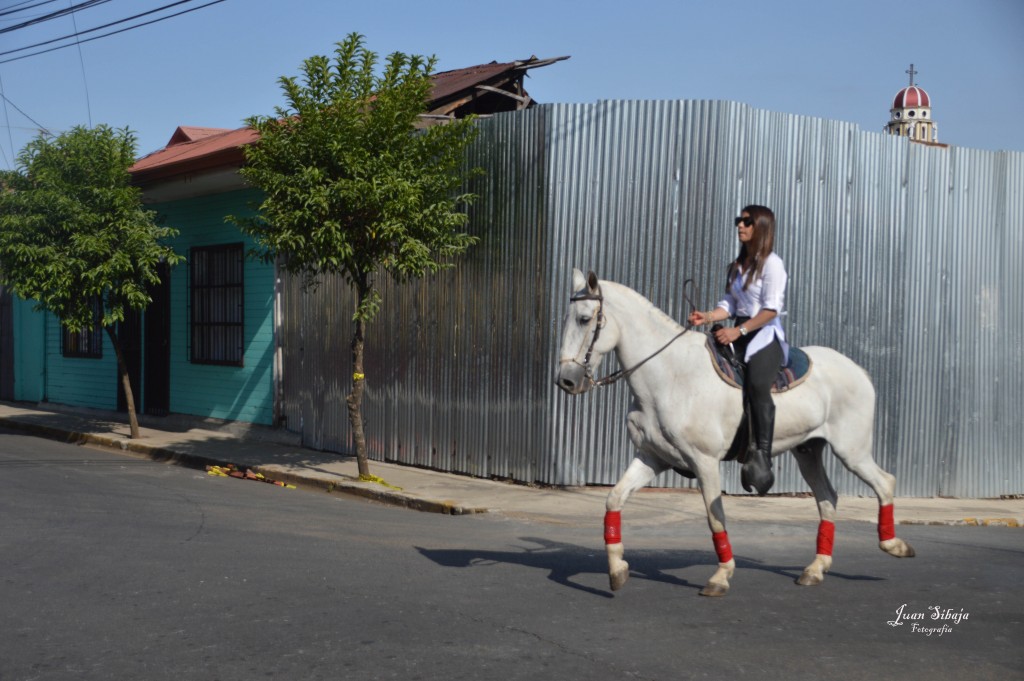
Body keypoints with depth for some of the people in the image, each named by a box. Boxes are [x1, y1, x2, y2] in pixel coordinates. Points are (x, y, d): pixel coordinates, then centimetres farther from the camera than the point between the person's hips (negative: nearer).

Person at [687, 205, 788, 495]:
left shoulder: (771, 263, -5)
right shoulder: (737, 265, 19)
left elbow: (771, 309, -14)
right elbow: (729, 304, 15)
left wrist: (738, 330, -21)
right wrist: (707, 317, -4)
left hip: (766, 336, -8)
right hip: (740, 336, 8)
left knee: (757, 385, -28)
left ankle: (762, 457, -29)